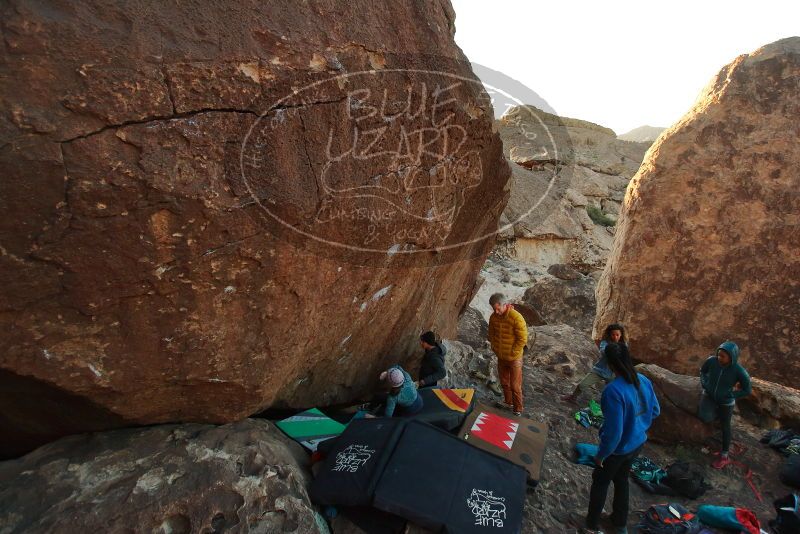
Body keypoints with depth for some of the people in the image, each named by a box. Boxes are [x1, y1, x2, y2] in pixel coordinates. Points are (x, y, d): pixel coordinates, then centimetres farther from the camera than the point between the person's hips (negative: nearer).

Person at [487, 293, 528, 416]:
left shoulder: (516, 317, -24)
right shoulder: (493, 317, -7)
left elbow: (523, 339, -19)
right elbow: (491, 334, 10)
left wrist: (512, 353, -14)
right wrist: (495, 348, 3)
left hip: (514, 358, -5)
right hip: (501, 357, 5)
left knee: (515, 385, 6)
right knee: (504, 382, 20)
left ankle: (518, 409, 24)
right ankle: (508, 403, 40)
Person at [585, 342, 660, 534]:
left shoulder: (613, 390, -36)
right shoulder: (643, 381, -12)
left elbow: (613, 433, -31)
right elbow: (655, 411, 5)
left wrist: (600, 455, -15)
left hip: (618, 448, -6)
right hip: (638, 443, 6)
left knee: (600, 482, 19)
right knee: (621, 479, 28)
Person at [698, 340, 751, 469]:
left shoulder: (739, 371, -26)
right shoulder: (711, 360, -20)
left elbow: (747, 390, -11)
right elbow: (703, 371, 3)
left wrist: (729, 395, -16)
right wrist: (705, 384, -8)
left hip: (725, 401, -2)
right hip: (709, 395, 2)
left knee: (725, 427, 11)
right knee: (705, 417, -16)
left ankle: (724, 457, 29)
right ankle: (718, 413, 21)